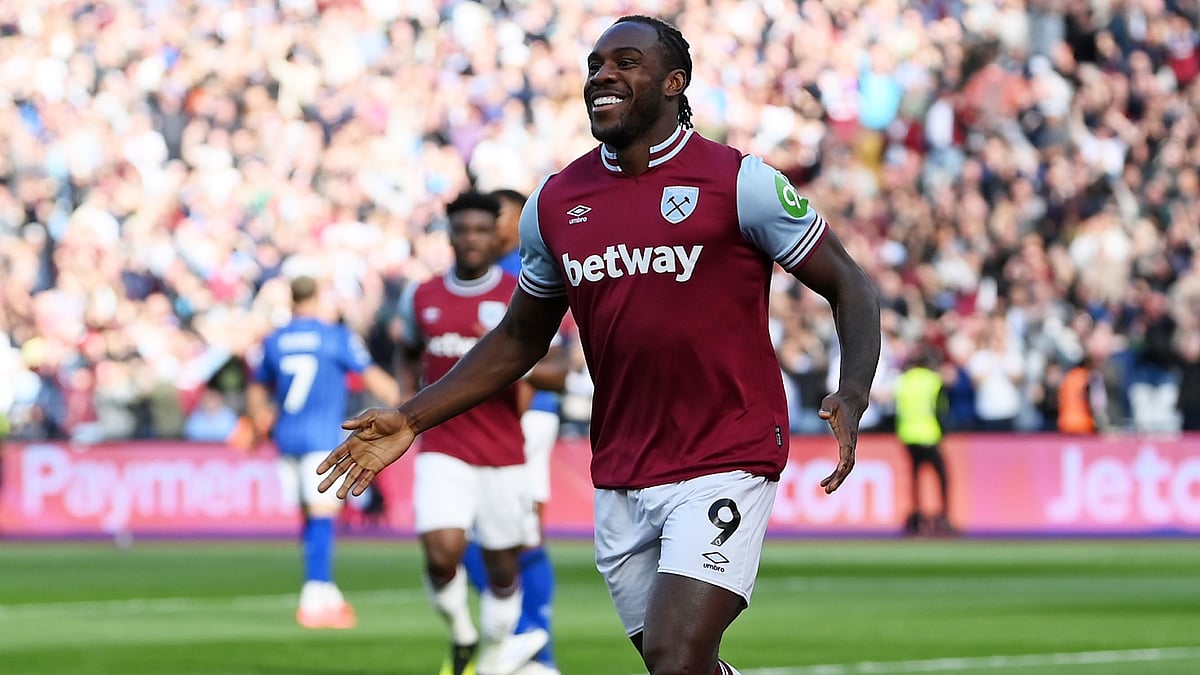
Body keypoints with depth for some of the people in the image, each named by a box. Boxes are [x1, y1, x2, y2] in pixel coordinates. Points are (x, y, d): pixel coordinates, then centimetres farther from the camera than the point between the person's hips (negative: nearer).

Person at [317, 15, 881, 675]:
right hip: (620, 482, 6)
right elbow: (519, 340, 20)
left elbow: (849, 287, -2)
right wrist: (410, 420, 11)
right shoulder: (555, 202, 8)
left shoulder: (739, 182, -7)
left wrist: (852, 397, -20)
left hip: (724, 465, -5)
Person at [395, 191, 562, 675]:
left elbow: (557, 374, -2)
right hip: (441, 449, 1)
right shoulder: (422, 298, 7)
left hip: (503, 453, -1)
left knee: (502, 563, 7)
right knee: (441, 552, -18)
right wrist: (408, 401, 10)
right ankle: (461, 635, 9)